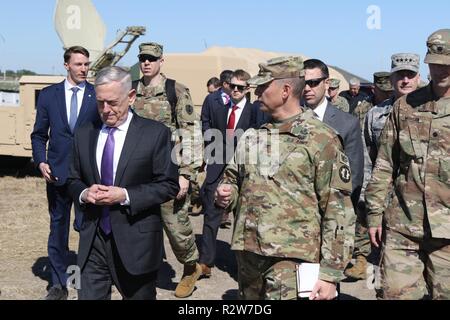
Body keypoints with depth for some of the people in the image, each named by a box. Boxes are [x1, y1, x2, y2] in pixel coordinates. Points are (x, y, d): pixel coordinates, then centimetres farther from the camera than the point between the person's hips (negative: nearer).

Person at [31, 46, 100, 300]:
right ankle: (59, 284, 23)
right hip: (57, 172, 2)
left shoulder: (98, 96, 1)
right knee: (58, 228, 10)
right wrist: (41, 161, -5)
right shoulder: (48, 94, 6)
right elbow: (39, 134, 9)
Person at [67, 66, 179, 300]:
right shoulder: (84, 134, 7)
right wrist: (84, 193, -9)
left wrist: (126, 195, -18)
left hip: (137, 241, -3)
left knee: (139, 295, 14)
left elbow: (169, 185, -7)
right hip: (93, 239, 3)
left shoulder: (155, 133, -7)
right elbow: (73, 180, 15)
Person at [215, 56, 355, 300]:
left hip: (291, 257, -6)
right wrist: (227, 193, 0)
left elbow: (338, 210, -9)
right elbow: (234, 177, 25)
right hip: (247, 251, 6)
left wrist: (330, 273, -12)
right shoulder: (253, 133, 11)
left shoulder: (321, 139, -7)